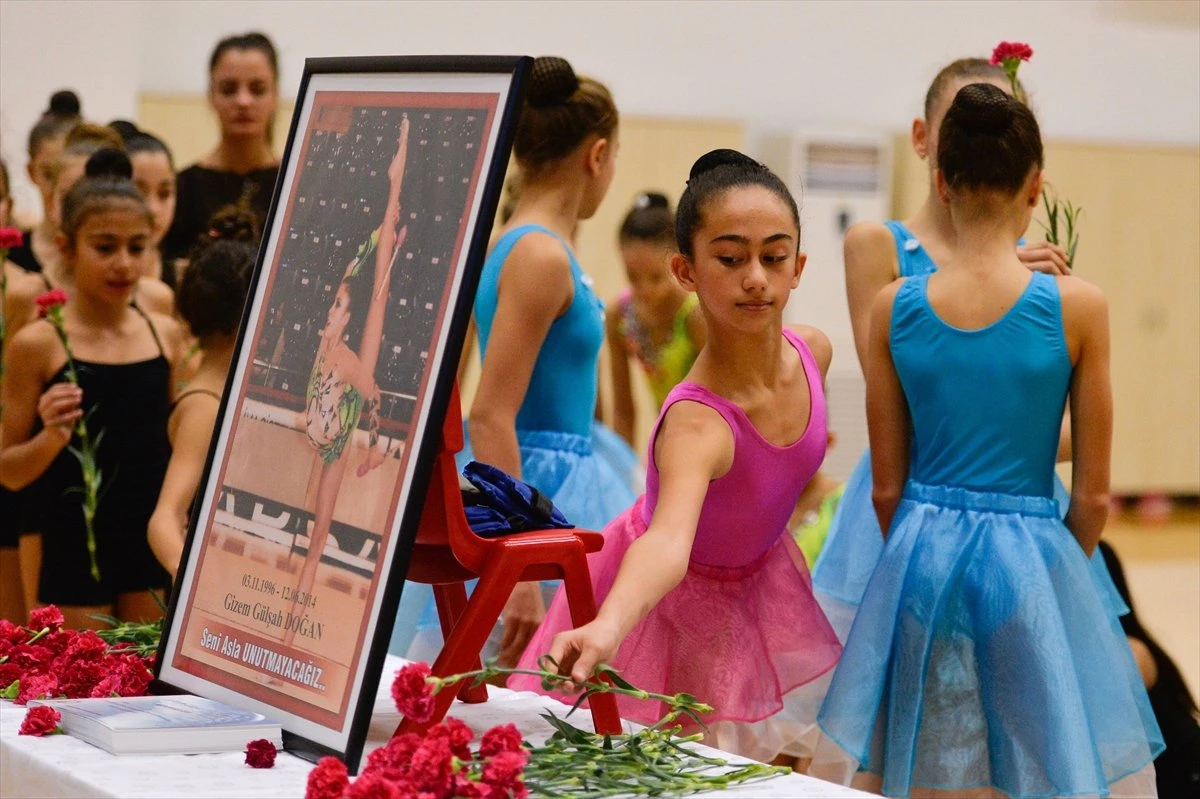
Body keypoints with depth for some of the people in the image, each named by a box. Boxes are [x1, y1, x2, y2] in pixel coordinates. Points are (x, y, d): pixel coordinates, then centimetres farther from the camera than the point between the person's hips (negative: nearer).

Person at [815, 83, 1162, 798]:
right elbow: (1094, 497, -4)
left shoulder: (895, 307, -3)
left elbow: (887, 488, 3)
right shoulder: (1078, 307, -10)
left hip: (921, 556, 3)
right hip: (1031, 565, -3)